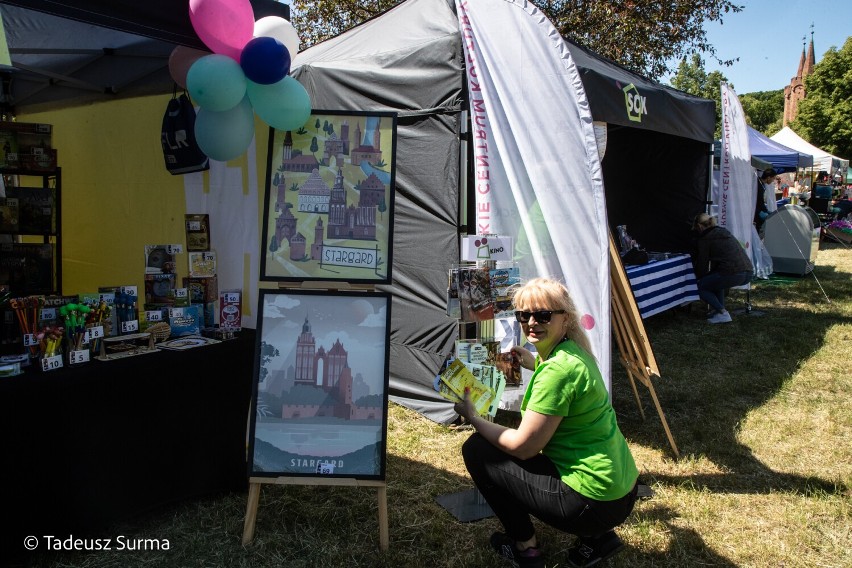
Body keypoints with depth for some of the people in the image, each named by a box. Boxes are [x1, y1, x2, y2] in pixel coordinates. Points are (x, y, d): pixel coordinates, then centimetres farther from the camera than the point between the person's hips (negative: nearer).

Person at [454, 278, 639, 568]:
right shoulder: (575, 351, 6)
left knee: (476, 450, -3)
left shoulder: (557, 369, -22)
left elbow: (522, 446, -16)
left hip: (593, 501, -9)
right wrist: (535, 364, 22)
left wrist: (473, 418, -4)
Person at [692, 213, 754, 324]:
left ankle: (722, 313, 0)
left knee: (702, 287, 13)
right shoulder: (724, 232, 25)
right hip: (748, 273, 8)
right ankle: (718, 309, 25)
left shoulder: (705, 239, 1)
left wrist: (699, 277, 28)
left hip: (732, 274, -8)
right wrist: (708, 276, 39)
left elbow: (703, 265, 8)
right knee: (716, 279, 33)